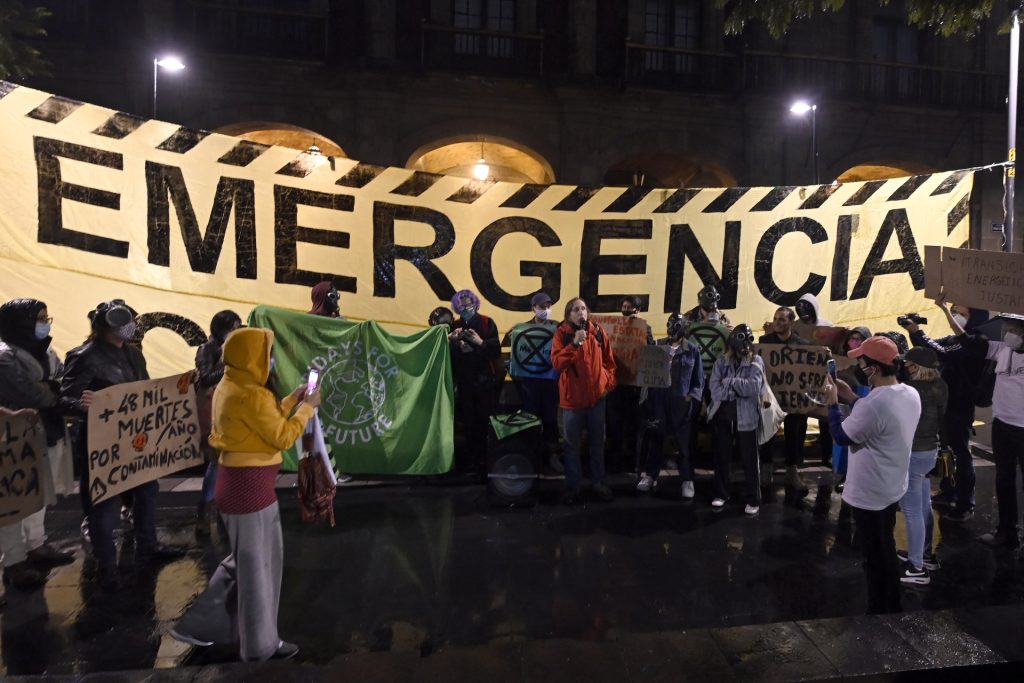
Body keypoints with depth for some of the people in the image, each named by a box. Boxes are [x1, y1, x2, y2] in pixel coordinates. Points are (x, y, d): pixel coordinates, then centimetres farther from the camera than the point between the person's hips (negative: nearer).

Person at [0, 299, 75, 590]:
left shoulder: (44, 352, 11)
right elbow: (35, 396, -25)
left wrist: (47, 388, -12)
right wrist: (56, 391, -8)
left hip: (48, 435, 8)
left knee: (40, 496, 20)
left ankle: (36, 545, 35)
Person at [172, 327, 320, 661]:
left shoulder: (228, 387, 10)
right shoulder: (251, 396, -21)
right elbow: (282, 436, -17)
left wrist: (294, 399, 12)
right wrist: (308, 407, -7)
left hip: (239, 481, 10)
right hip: (250, 486, -10)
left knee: (244, 560, 24)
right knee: (257, 565, 6)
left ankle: (199, 624, 31)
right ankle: (261, 644, 22)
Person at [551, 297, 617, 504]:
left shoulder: (598, 331, 1)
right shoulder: (561, 334, -7)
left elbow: (609, 360, 9)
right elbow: (557, 363, -19)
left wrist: (609, 382, 1)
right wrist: (575, 343, -27)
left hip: (597, 395, 3)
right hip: (572, 397, -2)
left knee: (597, 443, 14)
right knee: (572, 445, 7)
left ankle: (599, 483, 28)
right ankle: (572, 485, 18)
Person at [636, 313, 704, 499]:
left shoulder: (692, 350, 2)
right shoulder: (659, 346, 7)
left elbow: (699, 379, 4)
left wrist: (693, 396, -8)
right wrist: (649, 396, -2)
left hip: (681, 401, -2)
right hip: (659, 399, 2)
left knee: (684, 441, 3)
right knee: (656, 438, 9)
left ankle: (687, 480, 12)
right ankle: (650, 475, 19)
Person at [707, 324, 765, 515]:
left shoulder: (756, 361, -1)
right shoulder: (721, 362, 4)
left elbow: (753, 387, -17)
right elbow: (715, 390, -7)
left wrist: (729, 381, -10)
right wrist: (739, 390, -13)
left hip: (746, 416, -2)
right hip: (722, 414, 2)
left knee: (750, 459, 5)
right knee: (722, 456, 13)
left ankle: (753, 500, 16)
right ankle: (721, 494, 28)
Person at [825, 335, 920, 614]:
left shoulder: (873, 403, -32)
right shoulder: (911, 394, -3)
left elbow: (841, 436, -19)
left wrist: (833, 402, -7)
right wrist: (852, 398, 6)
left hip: (869, 494, -9)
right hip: (891, 488, 9)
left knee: (875, 558, 8)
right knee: (887, 553, 25)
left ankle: (880, 614, 24)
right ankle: (892, 608, 40)